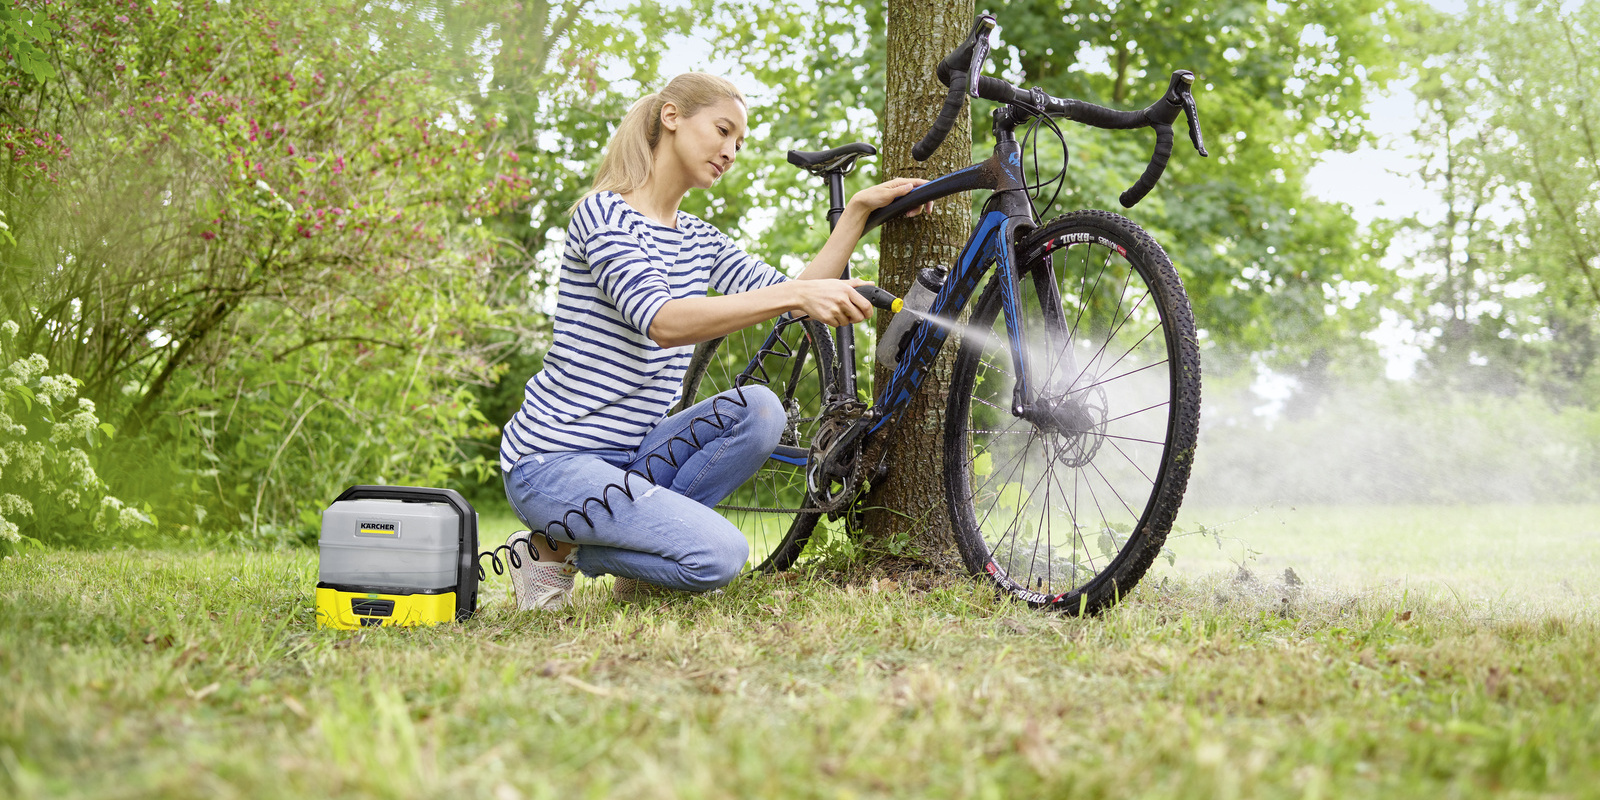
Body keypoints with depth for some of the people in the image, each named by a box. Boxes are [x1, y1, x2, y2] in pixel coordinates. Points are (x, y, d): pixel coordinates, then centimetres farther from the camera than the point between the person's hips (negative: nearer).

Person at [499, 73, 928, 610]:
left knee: (760, 409, -17)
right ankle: (555, 548, -1)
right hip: (554, 461, -8)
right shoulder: (605, 213, -12)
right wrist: (795, 294, -37)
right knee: (720, 555, -24)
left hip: (630, 453, 8)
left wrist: (858, 212, -4)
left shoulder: (697, 238, 14)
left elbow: (796, 304, 4)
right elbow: (661, 321, -29)